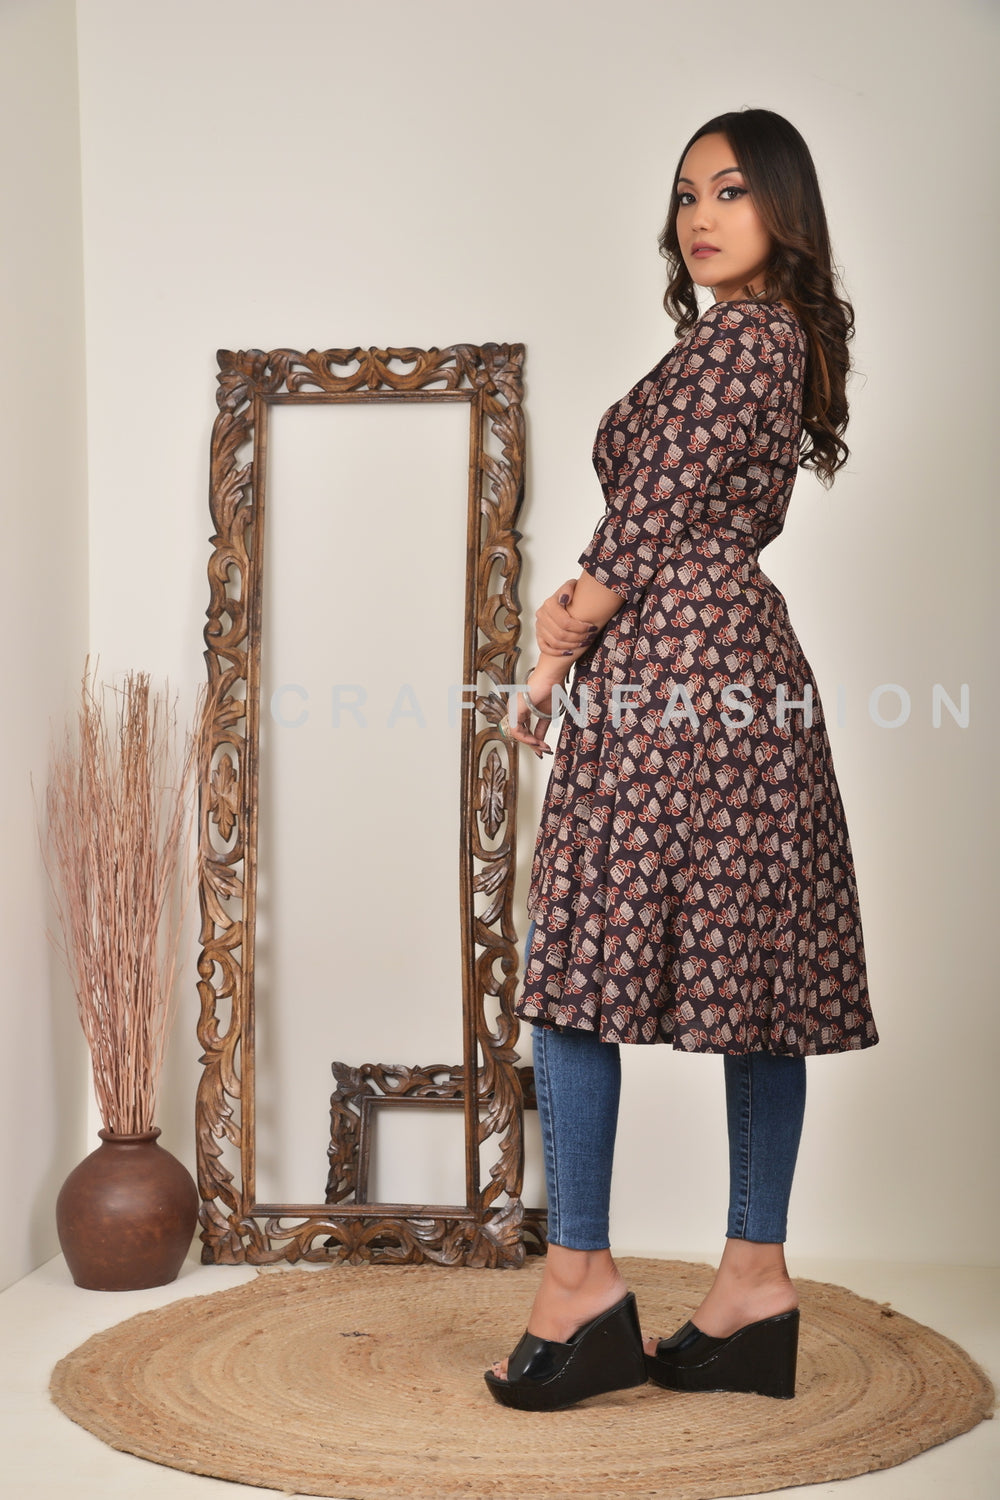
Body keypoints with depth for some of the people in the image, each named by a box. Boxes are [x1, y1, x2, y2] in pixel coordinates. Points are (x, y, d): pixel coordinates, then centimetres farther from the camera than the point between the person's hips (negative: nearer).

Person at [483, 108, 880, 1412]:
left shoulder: (734, 337, -10)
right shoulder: (787, 337, 20)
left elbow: (653, 517, -12)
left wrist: (556, 656, -1)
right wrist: (589, 604, 5)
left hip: (666, 671, -10)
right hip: (750, 666, 10)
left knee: (576, 964, -4)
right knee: (753, 973, 7)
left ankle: (582, 1274, -1)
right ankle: (756, 1283, 13)